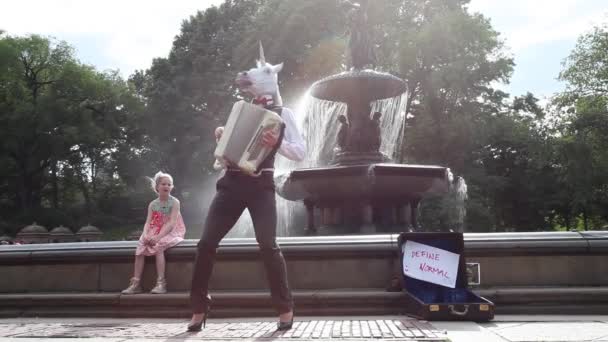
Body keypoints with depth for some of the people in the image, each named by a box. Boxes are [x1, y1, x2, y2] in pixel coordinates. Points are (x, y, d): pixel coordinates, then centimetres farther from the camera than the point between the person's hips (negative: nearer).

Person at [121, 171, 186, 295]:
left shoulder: (174, 202, -7)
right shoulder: (152, 204, 8)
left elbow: (171, 223, -17)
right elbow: (148, 222, 0)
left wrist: (158, 237, -28)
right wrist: (145, 235, -22)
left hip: (171, 232, -5)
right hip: (155, 233, 5)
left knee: (159, 246, -32)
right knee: (140, 246, -18)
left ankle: (161, 283, -29)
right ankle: (136, 283, -16)